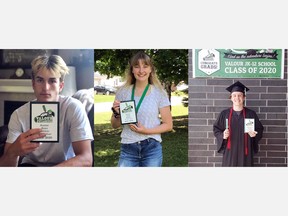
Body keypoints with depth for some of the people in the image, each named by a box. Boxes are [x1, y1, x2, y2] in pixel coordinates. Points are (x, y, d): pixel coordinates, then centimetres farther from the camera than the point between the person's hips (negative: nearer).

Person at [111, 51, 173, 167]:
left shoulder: (159, 92, -1)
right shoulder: (123, 92, 3)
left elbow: (168, 125, 1)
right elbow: (115, 125, 11)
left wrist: (146, 131, -13)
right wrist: (117, 114, -10)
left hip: (152, 148, -1)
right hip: (127, 149, 1)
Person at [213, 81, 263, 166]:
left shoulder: (251, 114, 2)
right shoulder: (224, 114, 2)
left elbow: (259, 129, 9)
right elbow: (216, 129, 8)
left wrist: (254, 134, -12)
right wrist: (222, 135, -12)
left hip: (245, 151, 0)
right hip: (230, 151, 0)